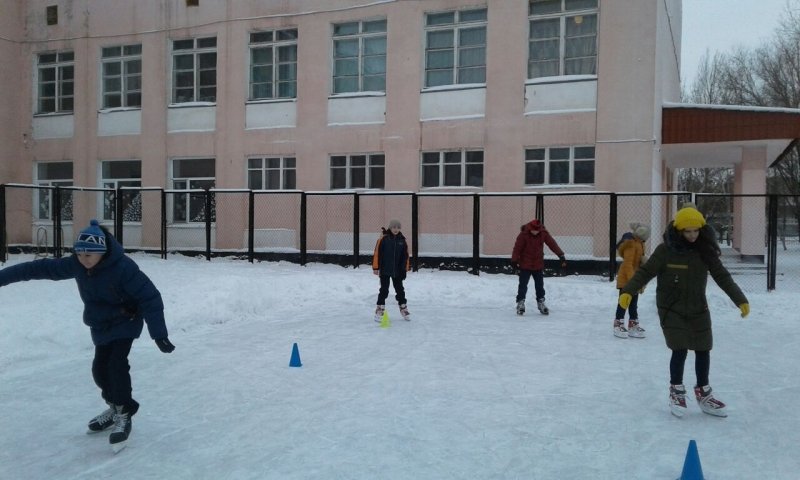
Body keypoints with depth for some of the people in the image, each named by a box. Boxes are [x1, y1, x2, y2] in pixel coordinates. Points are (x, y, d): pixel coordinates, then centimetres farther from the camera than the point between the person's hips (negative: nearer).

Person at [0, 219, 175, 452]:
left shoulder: (124, 268, -31)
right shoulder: (76, 265, -12)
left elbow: (150, 297, -31)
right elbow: (40, 268, -4)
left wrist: (159, 334, -35)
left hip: (125, 323, -6)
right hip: (101, 326, 6)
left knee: (116, 365, -16)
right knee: (100, 368, 7)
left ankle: (123, 415, -1)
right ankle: (116, 408, 29)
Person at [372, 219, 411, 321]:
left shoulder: (402, 240, 2)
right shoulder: (383, 239, -10)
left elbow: (405, 256, 7)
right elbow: (377, 253, -8)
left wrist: (405, 269, 6)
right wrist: (376, 267, -8)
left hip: (397, 271, 3)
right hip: (384, 270, -3)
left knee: (400, 290, 12)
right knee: (384, 290, 2)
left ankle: (404, 309, 23)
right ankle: (379, 310, 10)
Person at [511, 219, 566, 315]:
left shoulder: (544, 233, -7)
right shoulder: (523, 234, -15)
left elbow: (552, 244, -7)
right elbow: (517, 248, -12)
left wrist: (561, 256, -13)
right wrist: (514, 261, -13)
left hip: (538, 265, 3)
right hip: (525, 265, -3)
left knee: (540, 286, 11)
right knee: (523, 285, -3)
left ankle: (541, 303, 23)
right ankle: (520, 303, 5)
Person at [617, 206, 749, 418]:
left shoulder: (706, 250, -4)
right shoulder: (666, 250, -15)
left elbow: (722, 277, 2)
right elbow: (645, 272, -14)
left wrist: (740, 300, -3)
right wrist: (628, 291, -27)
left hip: (698, 310, 4)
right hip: (671, 309, -4)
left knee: (703, 350, 10)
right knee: (680, 350, -9)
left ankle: (703, 393, 31)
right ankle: (676, 391, 15)